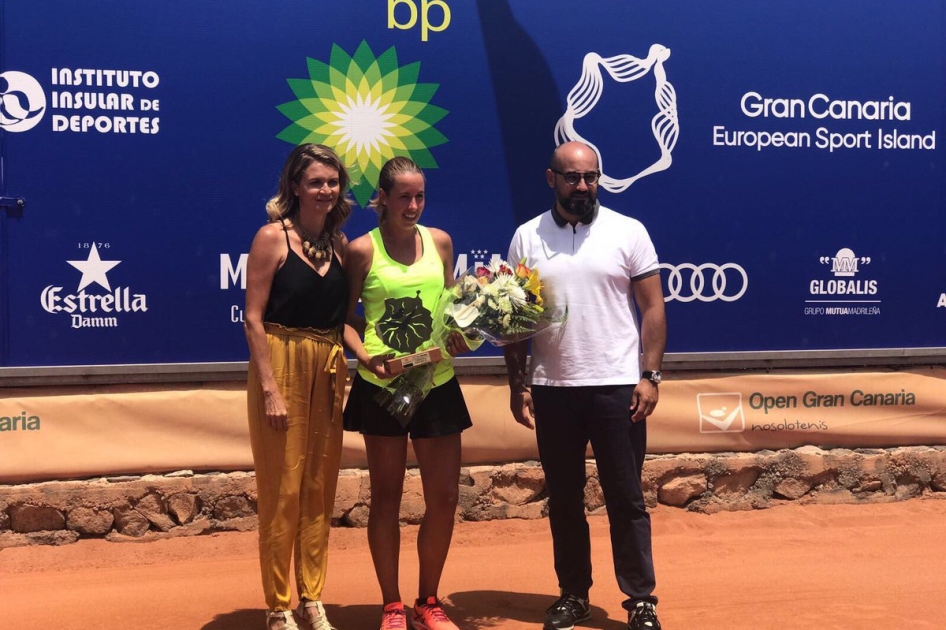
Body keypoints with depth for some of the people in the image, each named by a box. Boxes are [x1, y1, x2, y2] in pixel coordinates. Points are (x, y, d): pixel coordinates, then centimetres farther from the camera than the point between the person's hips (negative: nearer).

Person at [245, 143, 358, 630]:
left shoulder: (339, 243, 9)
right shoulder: (273, 237, -7)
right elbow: (253, 317, -11)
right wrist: (270, 388, -16)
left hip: (327, 371, 6)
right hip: (282, 366, -6)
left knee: (320, 488, 10)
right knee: (282, 490, 0)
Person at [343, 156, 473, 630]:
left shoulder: (439, 241, 5)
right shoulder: (363, 249, -5)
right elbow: (345, 319, -1)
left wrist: (460, 336, -3)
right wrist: (365, 356, -17)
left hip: (438, 384, 3)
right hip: (382, 386, -3)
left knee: (444, 497, 5)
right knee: (386, 497, 8)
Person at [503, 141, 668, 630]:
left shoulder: (628, 232, -1)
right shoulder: (527, 238, 4)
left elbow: (652, 308, -1)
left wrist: (649, 376, -8)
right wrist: (517, 384, 2)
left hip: (616, 386, -2)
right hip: (552, 388, 2)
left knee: (625, 498, 3)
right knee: (563, 499, 11)